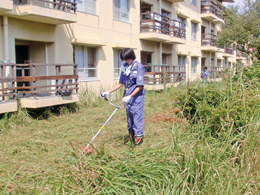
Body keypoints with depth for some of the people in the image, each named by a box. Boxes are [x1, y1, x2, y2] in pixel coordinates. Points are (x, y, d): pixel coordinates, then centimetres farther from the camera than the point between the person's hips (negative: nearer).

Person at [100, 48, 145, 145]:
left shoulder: (139, 67, -11)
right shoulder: (124, 67, 8)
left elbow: (140, 86, -14)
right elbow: (120, 83, 15)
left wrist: (130, 96, -22)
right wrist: (108, 92, 9)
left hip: (137, 96, -7)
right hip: (127, 96, 7)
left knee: (137, 115, -5)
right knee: (129, 115, 13)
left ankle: (139, 136, 6)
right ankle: (131, 135, 25)